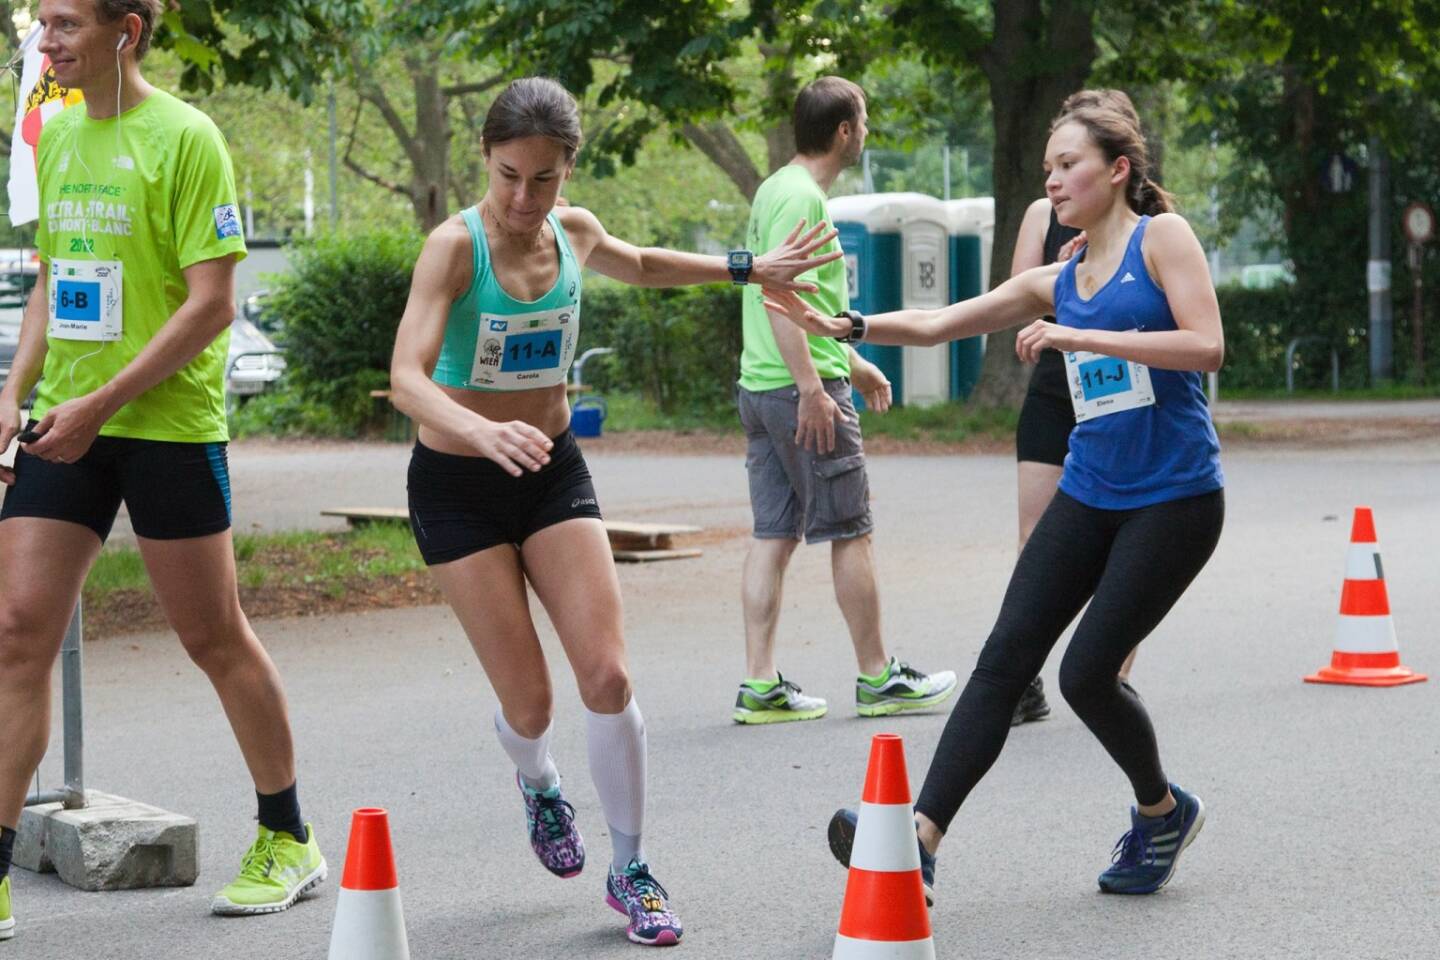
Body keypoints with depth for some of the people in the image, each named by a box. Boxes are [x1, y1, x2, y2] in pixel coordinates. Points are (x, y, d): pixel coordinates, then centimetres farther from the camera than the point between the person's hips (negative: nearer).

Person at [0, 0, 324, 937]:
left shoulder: (183, 137, -11)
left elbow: (212, 304, -15)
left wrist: (101, 403, -19)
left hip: (168, 425, -6)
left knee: (214, 638, 5)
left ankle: (289, 838, 23)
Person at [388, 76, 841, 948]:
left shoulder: (576, 232, -2)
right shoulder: (456, 245, -19)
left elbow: (642, 265, 25)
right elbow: (407, 376, -32)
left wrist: (751, 269, 23)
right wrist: (485, 432, -50)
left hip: (553, 472, 4)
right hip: (458, 484, -4)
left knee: (608, 676, -9)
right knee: (529, 701, -6)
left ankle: (630, 869, 8)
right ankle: (539, 786, 31)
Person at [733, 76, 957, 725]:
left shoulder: (780, 190, 18)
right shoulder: (800, 196, -14)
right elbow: (778, 296, -23)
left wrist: (854, 364, 31)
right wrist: (812, 386, -25)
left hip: (761, 387, 10)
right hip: (802, 387, -10)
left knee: (773, 535, 7)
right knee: (851, 533, 1)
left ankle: (760, 685, 5)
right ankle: (878, 679, 9)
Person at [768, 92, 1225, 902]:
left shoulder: (1162, 237, -5)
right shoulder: (1056, 283, 14)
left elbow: (1207, 347, -17)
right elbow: (935, 325, 12)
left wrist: (1084, 337, -21)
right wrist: (842, 326, -3)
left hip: (1174, 500, -6)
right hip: (1090, 494, 6)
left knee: (1087, 673, -8)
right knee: (1004, 660, -7)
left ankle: (1163, 811, 20)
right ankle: (919, 839, -14)